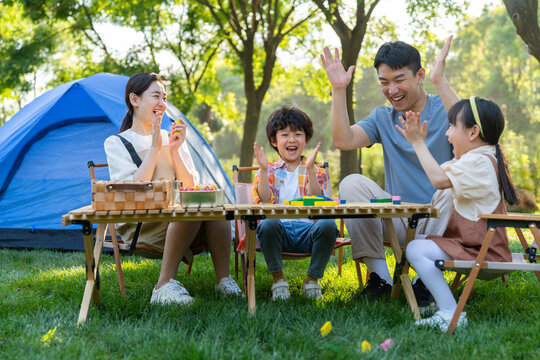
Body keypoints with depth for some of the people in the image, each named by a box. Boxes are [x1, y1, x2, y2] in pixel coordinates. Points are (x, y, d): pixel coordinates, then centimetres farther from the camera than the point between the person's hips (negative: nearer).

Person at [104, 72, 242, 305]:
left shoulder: (171, 139, 17)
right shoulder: (116, 144, 2)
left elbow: (190, 188, 7)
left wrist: (175, 150, -5)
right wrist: (155, 148, -11)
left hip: (177, 220, 5)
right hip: (137, 227, -5)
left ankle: (222, 279, -26)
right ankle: (165, 285, -33)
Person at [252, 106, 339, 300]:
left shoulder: (316, 171, 15)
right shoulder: (269, 171, 16)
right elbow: (264, 203, -2)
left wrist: (309, 169, -13)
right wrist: (264, 169, -10)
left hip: (307, 230, 1)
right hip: (278, 231, 0)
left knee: (328, 225, -31)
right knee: (268, 223, -34)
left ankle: (312, 279, -11)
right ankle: (278, 279, -13)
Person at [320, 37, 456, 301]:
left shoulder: (443, 109, -1)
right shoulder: (382, 118, 11)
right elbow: (344, 141, -6)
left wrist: (441, 80, -33)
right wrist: (339, 89, -10)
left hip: (441, 221, -3)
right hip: (399, 222, 4)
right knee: (351, 183, -16)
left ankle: (426, 281, -23)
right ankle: (379, 277, -15)